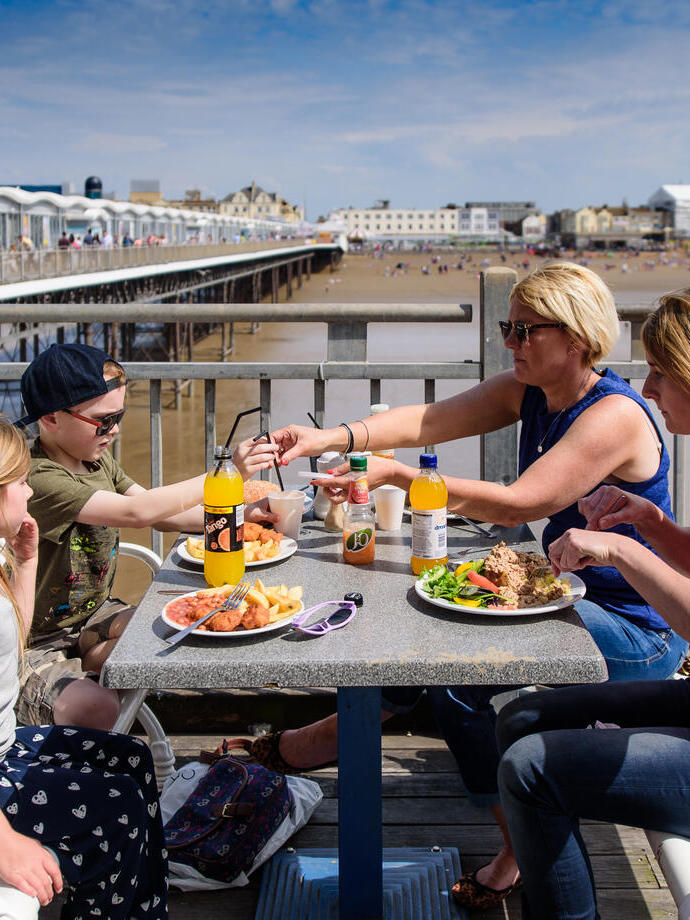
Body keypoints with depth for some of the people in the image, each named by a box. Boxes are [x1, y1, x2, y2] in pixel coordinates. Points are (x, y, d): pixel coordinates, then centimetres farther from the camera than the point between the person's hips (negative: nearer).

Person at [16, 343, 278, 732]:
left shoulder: (98, 459, 3)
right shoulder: (39, 480, -27)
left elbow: (162, 515, 6)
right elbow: (135, 512, -35)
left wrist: (240, 513, -7)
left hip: (93, 614, 9)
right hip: (37, 643, -9)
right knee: (100, 710, -32)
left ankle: (86, 666, 2)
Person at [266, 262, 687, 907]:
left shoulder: (614, 416, -22)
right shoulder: (528, 392, 3)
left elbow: (519, 504, -29)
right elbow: (432, 419, -9)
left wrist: (396, 476, -29)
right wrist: (335, 437, -25)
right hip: (570, 598, 8)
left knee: (457, 675, -19)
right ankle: (348, 731, 15)